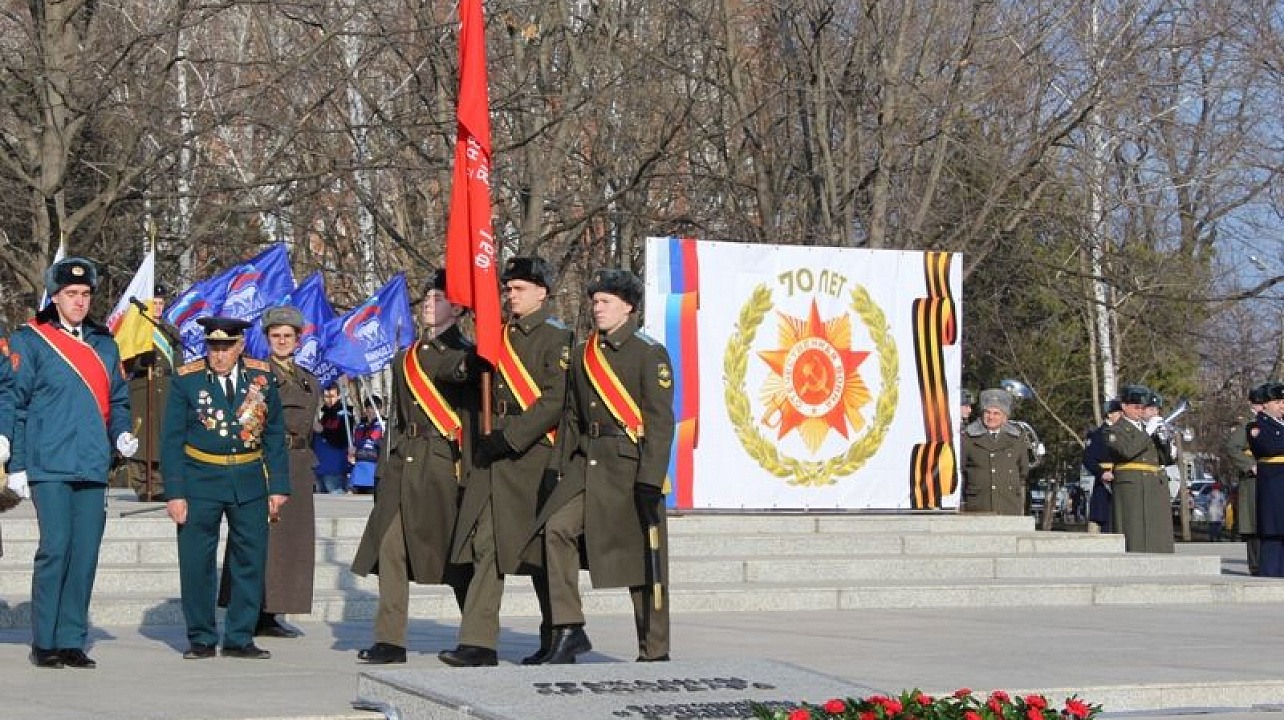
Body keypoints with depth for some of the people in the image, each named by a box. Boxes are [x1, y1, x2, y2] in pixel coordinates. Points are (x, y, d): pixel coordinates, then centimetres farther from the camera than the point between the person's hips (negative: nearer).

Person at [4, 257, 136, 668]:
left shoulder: (104, 344, 17)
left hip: (93, 467, 5)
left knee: (85, 554, 3)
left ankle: (72, 642, 11)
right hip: (48, 466, -5)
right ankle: (44, 644, 2)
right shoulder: (30, 341, 2)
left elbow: (118, 399, 23)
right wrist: (17, 465, -5)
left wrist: (122, 434, 2)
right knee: (55, 549, -9)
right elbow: (14, 403, 0)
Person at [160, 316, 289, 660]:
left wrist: (278, 487, 4)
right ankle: (201, 639, 14)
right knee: (196, 563, 1)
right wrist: (174, 493, -8)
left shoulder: (262, 376, 4)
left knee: (250, 561, 4)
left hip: (249, 481, 2)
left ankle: (239, 638, 14)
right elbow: (171, 440, -2)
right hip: (200, 481, -2)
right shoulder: (186, 379, -3)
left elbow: (275, 436, 9)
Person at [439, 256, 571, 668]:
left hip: (532, 453, -6)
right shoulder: (500, 334, 16)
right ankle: (479, 642, -1)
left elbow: (555, 402, -15)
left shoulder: (557, 337, -6)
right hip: (493, 455, 6)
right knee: (486, 545, 0)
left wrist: (510, 437, -18)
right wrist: (485, 439, 12)